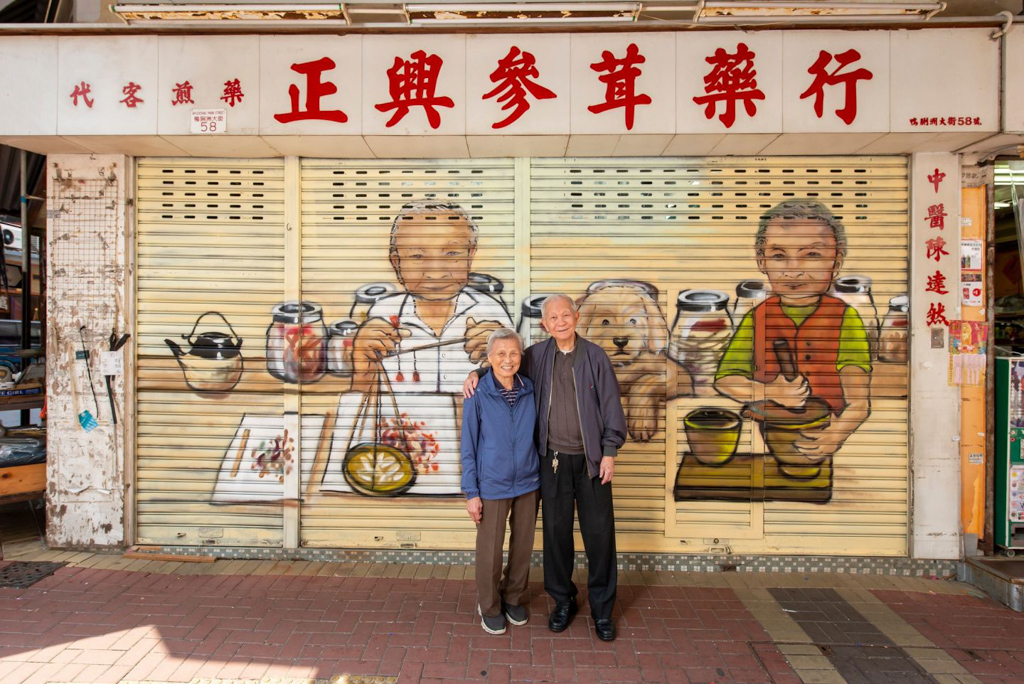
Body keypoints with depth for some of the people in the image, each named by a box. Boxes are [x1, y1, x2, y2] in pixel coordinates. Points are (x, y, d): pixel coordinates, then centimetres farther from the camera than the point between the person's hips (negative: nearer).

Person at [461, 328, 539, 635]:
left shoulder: (530, 390, -4)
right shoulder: (478, 395, -13)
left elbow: (537, 434, 6)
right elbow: (468, 447, -7)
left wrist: (543, 476, 6)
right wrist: (471, 493, -7)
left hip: (528, 483, 3)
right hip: (493, 486, -3)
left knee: (523, 547, 17)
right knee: (490, 551, 11)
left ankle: (514, 599, 41)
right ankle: (489, 607, 35)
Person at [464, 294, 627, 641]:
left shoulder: (595, 356, -4)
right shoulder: (537, 355, 2)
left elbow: (611, 405, -2)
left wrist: (610, 451, -6)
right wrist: (476, 372, -3)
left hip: (591, 458, -1)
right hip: (554, 459, 2)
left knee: (599, 532, 5)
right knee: (556, 529, 11)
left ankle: (602, 607, 23)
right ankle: (563, 599, 30)